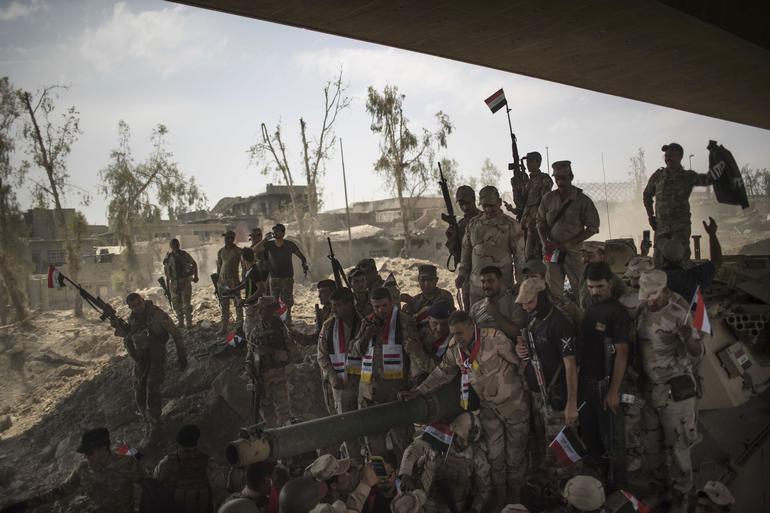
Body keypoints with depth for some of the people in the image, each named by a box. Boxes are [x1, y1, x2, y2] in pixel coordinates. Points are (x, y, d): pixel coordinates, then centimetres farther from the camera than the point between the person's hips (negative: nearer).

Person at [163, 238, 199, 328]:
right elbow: (166, 271, 13)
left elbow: (194, 264, 9)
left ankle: (189, 323, 0)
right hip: (174, 283, 3)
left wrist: (195, 276, 2)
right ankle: (180, 323, 17)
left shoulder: (184, 254, -4)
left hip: (185, 282, -3)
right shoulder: (168, 256, 4)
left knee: (186, 304, -6)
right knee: (176, 304, 7)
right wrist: (167, 283, 12)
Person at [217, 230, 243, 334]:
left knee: (237, 304, -2)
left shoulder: (238, 251, -4)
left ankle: (240, 326, 7)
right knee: (224, 305, 9)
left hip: (233, 280, -5)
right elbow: (219, 266, 16)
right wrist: (217, 280, 13)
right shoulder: (221, 251, 9)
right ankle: (224, 327, 14)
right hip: (222, 280, 5)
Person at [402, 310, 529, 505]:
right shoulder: (455, 348, -8)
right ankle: (499, 496, 28)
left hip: (514, 403, -4)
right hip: (489, 407, 4)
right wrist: (418, 391, -5)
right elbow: (443, 373, 3)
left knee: (515, 454, 11)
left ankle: (515, 495, 32)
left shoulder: (494, 338, -25)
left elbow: (518, 362, -15)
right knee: (494, 456, 9)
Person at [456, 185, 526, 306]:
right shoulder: (473, 224, 10)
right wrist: (461, 274, 9)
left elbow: (519, 256, -2)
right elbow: (466, 252, 17)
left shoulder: (511, 225, -2)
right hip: (476, 286, 4)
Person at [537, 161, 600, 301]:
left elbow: (592, 228, -5)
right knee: (553, 292, 6)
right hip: (552, 252, 3)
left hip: (573, 252, -2)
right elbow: (541, 222, 13)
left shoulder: (582, 200, -5)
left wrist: (566, 244, -11)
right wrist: (545, 243, -6)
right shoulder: (548, 198, 4)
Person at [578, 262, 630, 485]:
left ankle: (617, 485, 18)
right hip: (585, 380, 6)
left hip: (605, 383, -6)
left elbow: (621, 354, -14)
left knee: (611, 437, 3)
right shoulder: (587, 307, 6)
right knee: (588, 433, 16)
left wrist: (614, 391, -17)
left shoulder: (618, 312, -12)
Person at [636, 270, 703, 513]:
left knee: (677, 445, 5)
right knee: (651, 443, 16)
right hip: (650, 387, 5)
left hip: (676, 388, -5)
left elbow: (697, 353, -17)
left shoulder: (679, 314, -18)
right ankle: (662, 483, 38)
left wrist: (688, 338, -38)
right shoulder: (642, 312, -3)